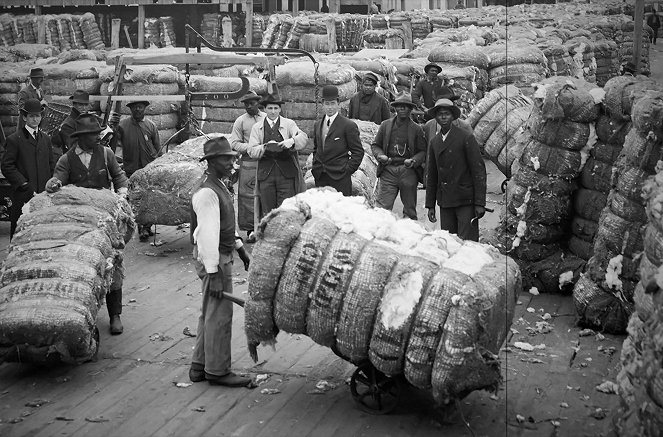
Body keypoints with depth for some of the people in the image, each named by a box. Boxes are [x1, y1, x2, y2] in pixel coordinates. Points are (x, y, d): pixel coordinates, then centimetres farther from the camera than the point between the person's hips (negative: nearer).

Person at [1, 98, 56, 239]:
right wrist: (24, 184, -12)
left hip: (45, 193, 4)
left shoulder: (45, 139, 17)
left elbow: (52, 164, 20)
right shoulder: (14, 139, 0)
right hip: (23, 195, -4)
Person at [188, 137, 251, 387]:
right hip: (213, 259, -11)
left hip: (222, 255, 11)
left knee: (210, 313, 17)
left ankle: (200, 367, 27)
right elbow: (207, 235, -24)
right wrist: (213, 273, -25)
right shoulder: (207, 192, -20)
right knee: (220, 315, -3)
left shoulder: (218, 186, 12)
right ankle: (217, 371, 8)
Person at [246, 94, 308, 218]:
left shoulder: (289, 124, 10)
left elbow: (303, 138, -6)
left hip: (286, 174, -1)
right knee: (267, 211, 3)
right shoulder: (257, 128, 13)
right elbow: (251, 151, 5)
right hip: (265, 174, 1)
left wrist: (292, 140, -27)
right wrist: (265, 147, -15)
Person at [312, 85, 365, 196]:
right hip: (320, 178, 5)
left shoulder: (348, 125, -4)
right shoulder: (317, 125, 15)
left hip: (340, 178, -5)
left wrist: (348, 170, -8)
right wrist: (315, 167, 13)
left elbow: (358, 151, -3)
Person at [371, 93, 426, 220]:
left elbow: (423, 151, 6)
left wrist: (413, 161, -13)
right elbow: (375, 145, 15)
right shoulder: (385, 125, 10)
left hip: (408, 171, 0)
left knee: (410, 210, 9)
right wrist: (380, 156, -6)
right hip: (388, 170, 0)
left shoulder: (416, 129, 5)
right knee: (382, 207, -10)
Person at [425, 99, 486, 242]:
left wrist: (480, 203, -12)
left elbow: (478, 170, -7)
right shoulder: (434, 142, 13)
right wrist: (430, 205, 14)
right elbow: (431, 175, 18)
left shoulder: (466, 138, -5)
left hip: (466, 201, -5)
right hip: (445, 202, 5)